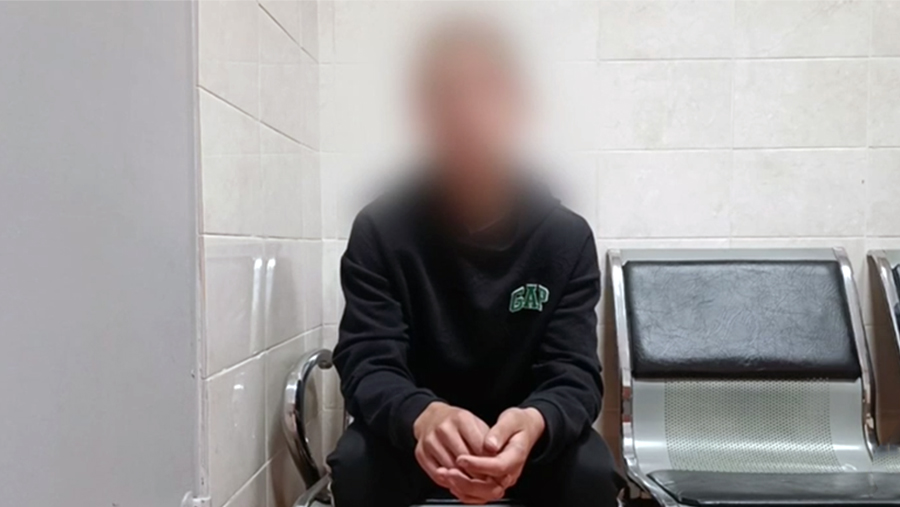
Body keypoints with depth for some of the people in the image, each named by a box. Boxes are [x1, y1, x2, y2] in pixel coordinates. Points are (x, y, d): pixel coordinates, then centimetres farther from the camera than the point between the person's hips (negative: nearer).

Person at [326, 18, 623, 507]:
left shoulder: (567, 237, -11)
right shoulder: (379, 231, -13)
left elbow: (575, 375, -17)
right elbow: (366, 364, -19)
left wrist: (533, 424, -42)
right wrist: (423, 417, -44)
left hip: (525, 432, 1)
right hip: (413, 435, 0)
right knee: (356, 466, -29)